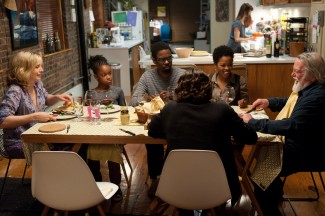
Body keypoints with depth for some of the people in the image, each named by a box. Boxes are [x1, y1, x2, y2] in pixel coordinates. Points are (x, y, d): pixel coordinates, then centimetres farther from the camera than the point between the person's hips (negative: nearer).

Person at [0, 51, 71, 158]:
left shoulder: (37, 84, 2)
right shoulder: (15, 91, -21)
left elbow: (46, 99, 24)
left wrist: (57, 97, 1)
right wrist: (34, 117, -30)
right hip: (20, 145, -7)